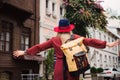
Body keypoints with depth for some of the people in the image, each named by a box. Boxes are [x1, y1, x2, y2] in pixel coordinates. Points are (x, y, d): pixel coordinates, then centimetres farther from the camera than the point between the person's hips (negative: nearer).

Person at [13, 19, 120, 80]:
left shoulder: (54, 40, 8)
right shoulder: (75, 38, 5)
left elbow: (39, 47, 14)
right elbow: (90, 41, 2)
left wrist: (25, 52, 24)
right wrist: (107, 44, 5)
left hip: (60, 68, 0)